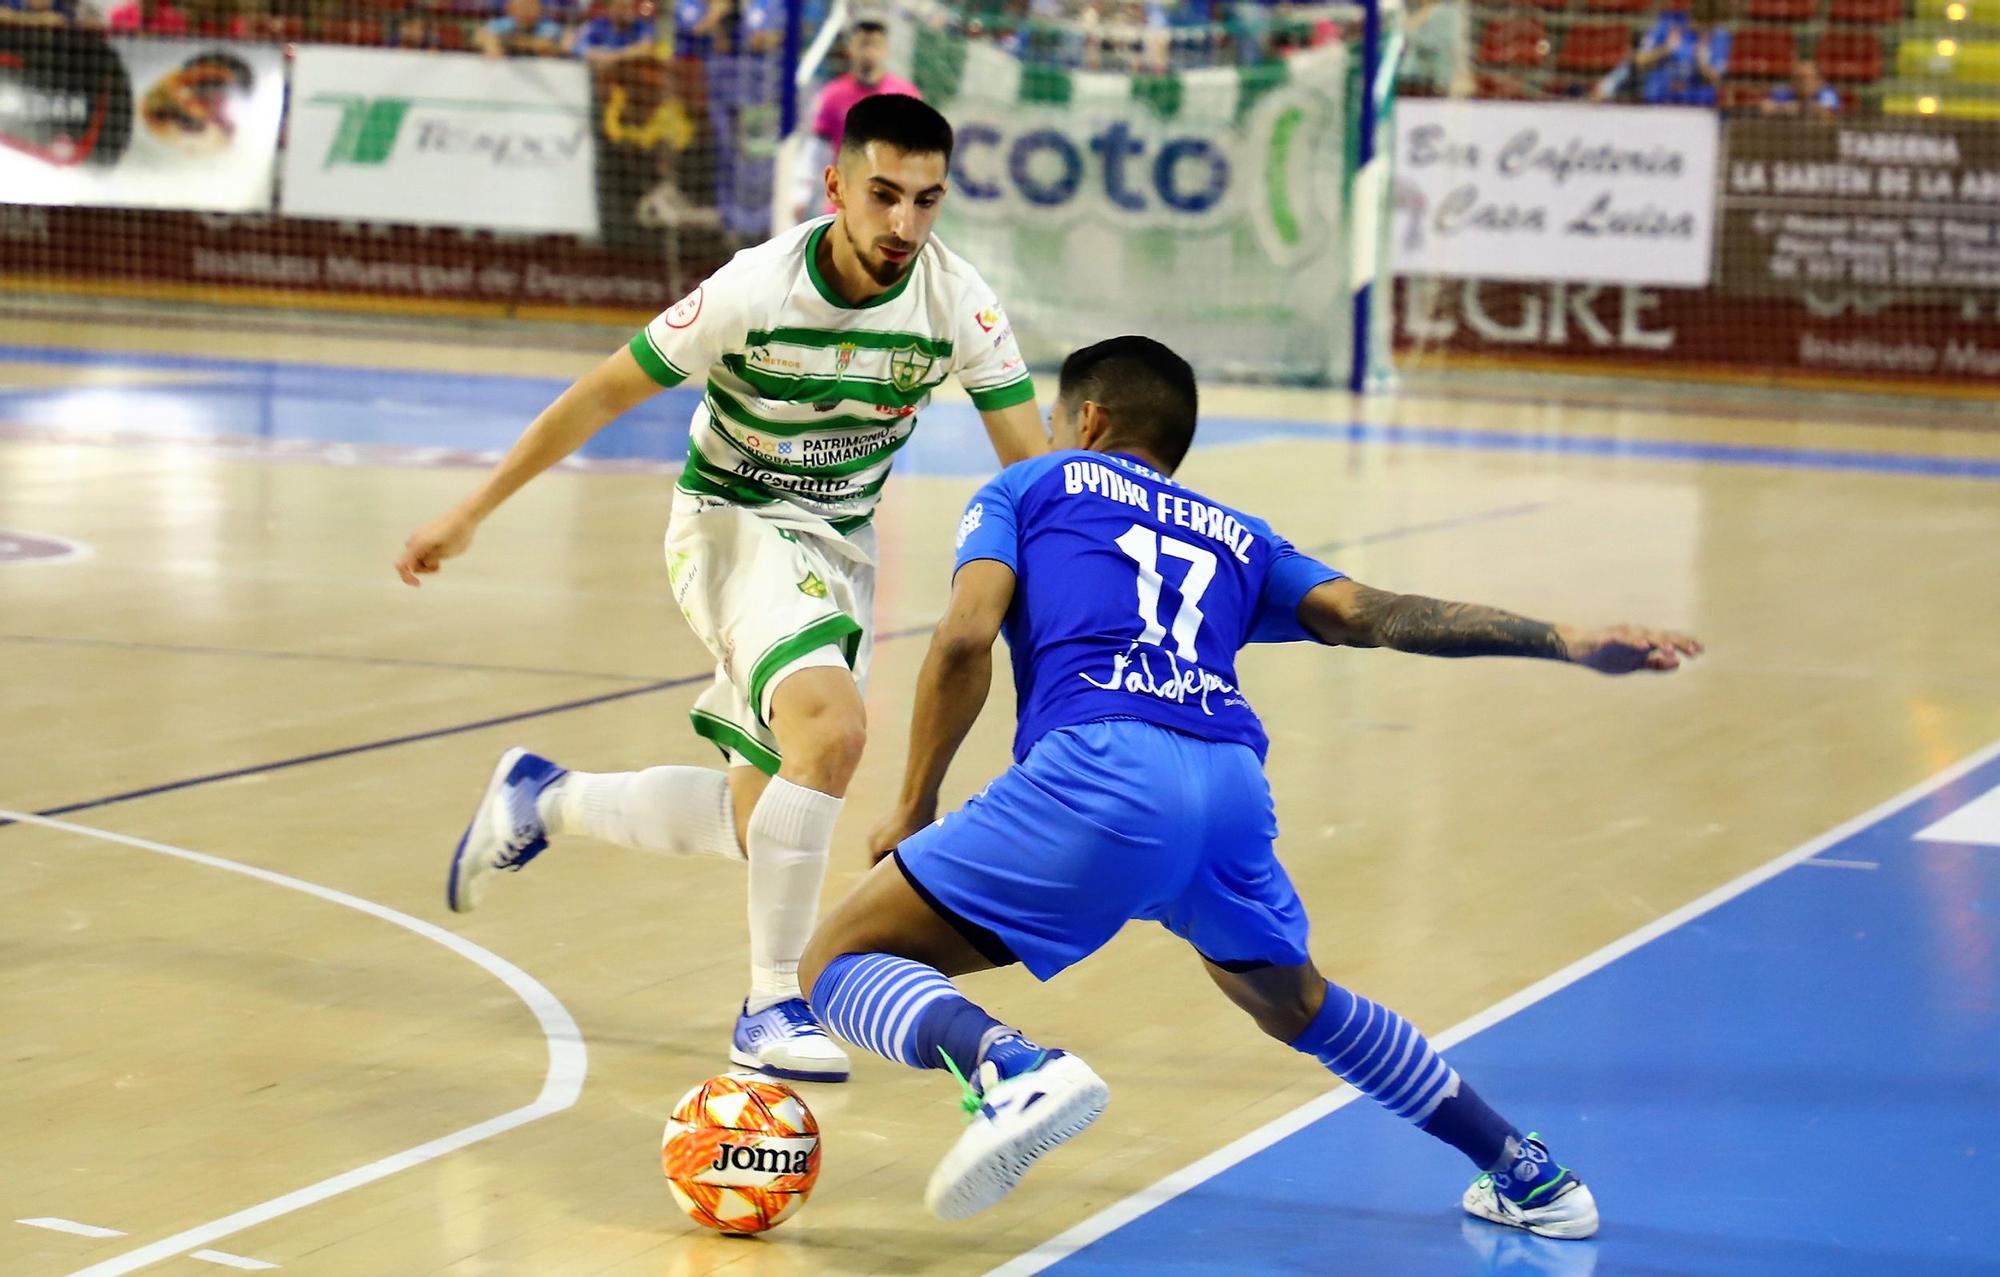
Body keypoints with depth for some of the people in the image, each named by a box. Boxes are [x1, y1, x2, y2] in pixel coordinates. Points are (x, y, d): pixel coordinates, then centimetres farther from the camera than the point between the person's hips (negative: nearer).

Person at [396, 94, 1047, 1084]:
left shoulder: (959, 305, -15)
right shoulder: (757, 290, -23)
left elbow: (1033, 468, -11)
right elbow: (604, 393, -13)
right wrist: (470, 512, -10)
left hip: (840, 549, 5)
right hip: (734, 527, -5)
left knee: (759, 825, 9)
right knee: (832, 729, -32)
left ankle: (543, 800, 34)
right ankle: (770, 1007, -19)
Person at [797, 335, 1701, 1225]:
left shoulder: (1029, 487, 23)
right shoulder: (1236, 537, 32)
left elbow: (966, 639, 6)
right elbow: (1368, 613, 16)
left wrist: (913, 807, 14)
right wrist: (1566, 643, 11)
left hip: (1099, 769, -5)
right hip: (1234, 786, 5)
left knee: (840, 961, 4)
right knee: (1292, 1000, 34)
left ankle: (1014, 1070, -25)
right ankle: (1528, 1174, 35)